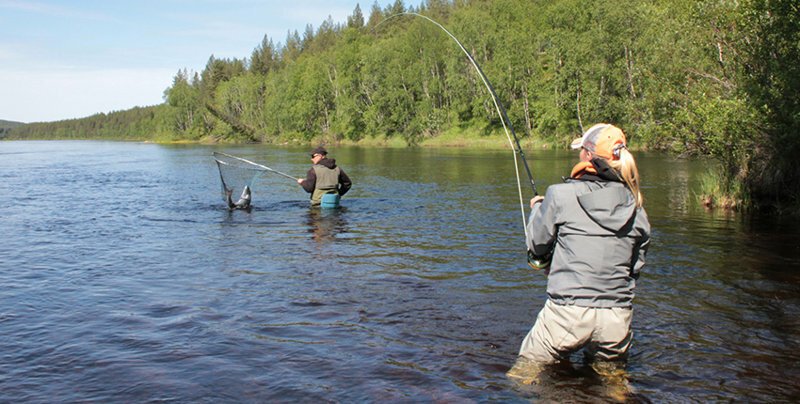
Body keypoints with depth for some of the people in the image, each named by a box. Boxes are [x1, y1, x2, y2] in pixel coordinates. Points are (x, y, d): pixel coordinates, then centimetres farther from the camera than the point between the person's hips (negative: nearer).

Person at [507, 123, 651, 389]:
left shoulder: (561, 195, -11)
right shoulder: (635, 207, 1)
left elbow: (537, 247, 2)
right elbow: (636, 266, 10)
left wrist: (537, 208, 20)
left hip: (568, 312, -4)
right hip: (617, 317, 4)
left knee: (525, 375, 12)